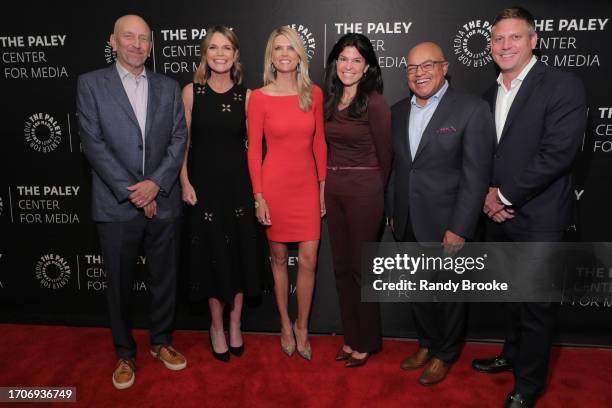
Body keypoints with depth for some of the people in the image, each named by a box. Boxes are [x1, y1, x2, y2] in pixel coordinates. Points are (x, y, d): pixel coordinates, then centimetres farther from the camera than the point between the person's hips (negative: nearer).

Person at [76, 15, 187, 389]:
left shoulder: (168, 87, 9)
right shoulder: (91, 83, 1)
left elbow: (179, 139, 2)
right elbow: (94, 143, -6)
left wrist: (156, 183, -12)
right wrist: (131, 191, -12)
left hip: (162, 202, 2)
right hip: (116, 205, -2)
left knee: (165, 279, 13)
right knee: (120, 285, 10)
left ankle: (162, 341, 34)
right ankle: (125, 354, 29)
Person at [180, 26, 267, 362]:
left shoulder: (246, 95, 2)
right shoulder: (191, 92, -2)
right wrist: (185, 182, -7)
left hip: (238, 183, 1)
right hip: (204, 183, -1)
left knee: (239, 254, 8)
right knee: (211, 254, 8)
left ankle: (235, 324, 28)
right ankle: (217, 325, 28)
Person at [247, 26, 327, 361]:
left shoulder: (314, 94, 2)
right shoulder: (259, 98, -5)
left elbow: (319, 143, 7)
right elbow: (254, 150, -5)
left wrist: (323, 186, 5)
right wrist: (258, 197, -9)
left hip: (307, 185, 2)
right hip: (275, 185, -2)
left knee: (308, 260, 1)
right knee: (279, 258, 11)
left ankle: (302, 327, 22)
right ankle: (285, 324, 30)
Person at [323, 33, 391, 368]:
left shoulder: (374, 103, -12)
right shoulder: (330, 100, 9)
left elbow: (385, 154, -6)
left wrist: (375, 190, 5)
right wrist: (330, 181, 8)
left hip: (364, 192, -7)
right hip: (333, 189, 7)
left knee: (361, 267, 4)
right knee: (342, 266, 13)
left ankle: (367, 342, 23)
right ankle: (351, 337, 29)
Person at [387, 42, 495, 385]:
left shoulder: (472, 109, -11)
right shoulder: (398, 111, 8)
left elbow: (476, 175, -14)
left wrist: (459, 229, -17)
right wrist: (394, 213, 11)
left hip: (446, 225, -5)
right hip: (409, 225, 5)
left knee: (449, 293, 12)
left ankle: (445, 354, 34)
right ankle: (427, 344, 41)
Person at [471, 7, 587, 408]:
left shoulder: (563, 86, -11)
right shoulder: (491, 93, 11)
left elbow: (558, 153, -20)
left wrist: (505, 195, -14)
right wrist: (488, 195, -4)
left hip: (538, 219, -6)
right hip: (498, 215, 6)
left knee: (535, 304, 6)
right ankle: (512, 355, 41)